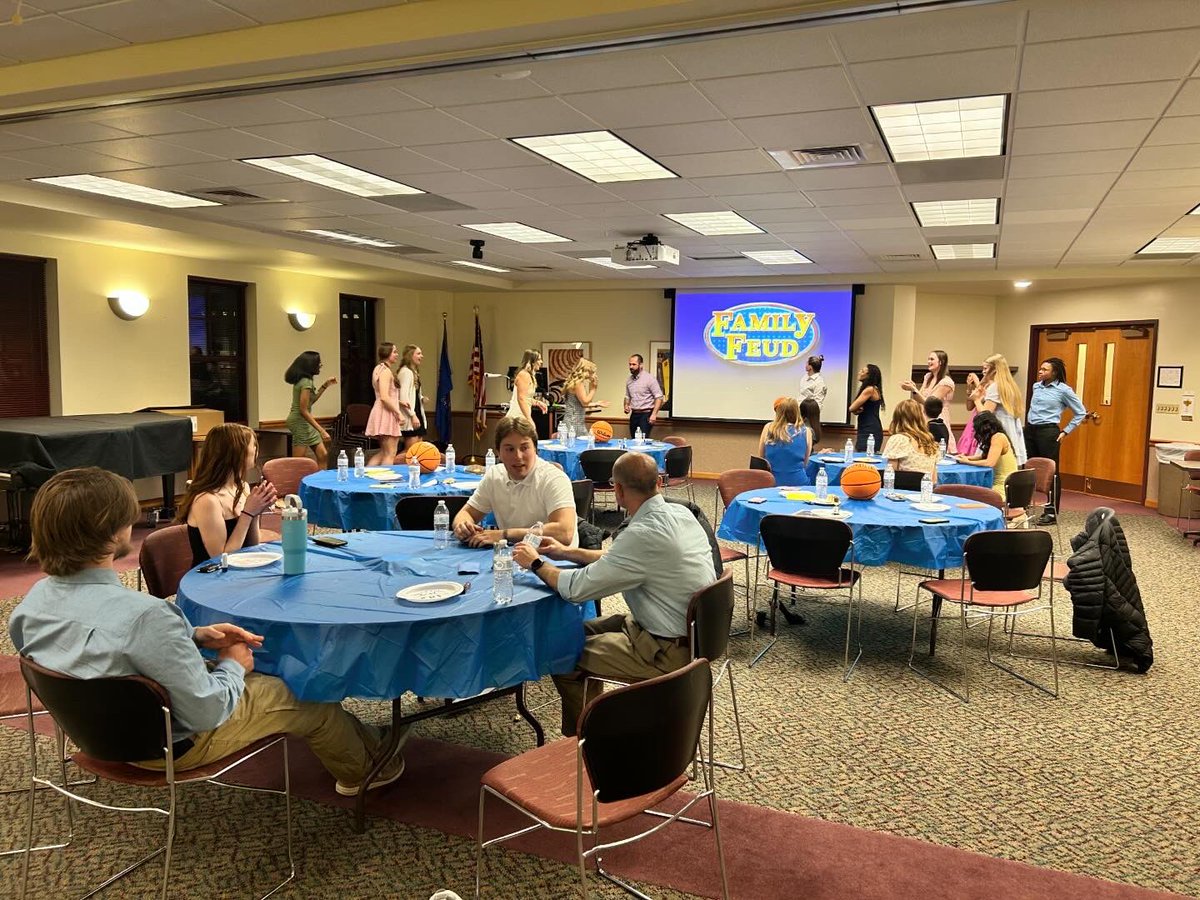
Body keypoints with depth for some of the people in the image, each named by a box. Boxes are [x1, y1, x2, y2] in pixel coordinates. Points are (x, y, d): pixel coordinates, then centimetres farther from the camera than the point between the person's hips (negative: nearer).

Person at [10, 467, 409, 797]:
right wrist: (232, 666, -11)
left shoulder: (36, 598, -12)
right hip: (171, 745, -8)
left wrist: (196, 637, -1)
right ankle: (362, 768, 42)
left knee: (267, 670, 25)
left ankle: (356, 734, 44)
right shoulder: (142, 615, -40)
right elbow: (206, 711, -30)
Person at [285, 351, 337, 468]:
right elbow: (304, 411, -22)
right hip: (300, 422, -10)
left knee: (323, 455, 9)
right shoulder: (306, 382, -18)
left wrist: (325, 386, 18)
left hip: (305, 423, 10)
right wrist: (321, 430, -23)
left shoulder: (303, 380, 9)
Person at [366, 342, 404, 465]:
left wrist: (399, 402, 16)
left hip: (382, 414, 10)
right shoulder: (386, 371, -14)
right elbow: (384, 397, -22)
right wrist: (399, 413, -19)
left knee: (383, 452, 17)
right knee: (390, 454, -7)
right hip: (387, 414, -10)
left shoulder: (379, 369, 17)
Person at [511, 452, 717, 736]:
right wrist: (567, 553, 17)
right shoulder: (679, 512, -1)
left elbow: (576, 589, -21)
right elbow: (621, 560, 15)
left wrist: (536, 564, -4)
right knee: (585, 631, 20)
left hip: (670, 651, -9)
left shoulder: (644, 534, -28)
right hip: (693, 629, 9)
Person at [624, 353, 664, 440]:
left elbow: (659, 397, -11)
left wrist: (654, 414, -19)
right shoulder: (629, 380, 11)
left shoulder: (649, 378, -9)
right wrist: (626, 406, 3)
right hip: (634, 415, 7)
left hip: (646, 414, -7)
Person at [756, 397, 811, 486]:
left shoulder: (768, 428, 0)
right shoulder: (806, 432, -1)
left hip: (772, 483, 1)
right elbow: (805, 463, 9)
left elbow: (761, 458, 11)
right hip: (798, 482, -1)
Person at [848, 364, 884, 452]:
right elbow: (855, 410, 13)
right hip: (866, 431, 10)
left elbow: (852, 408, -13)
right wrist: (858, 410, -8)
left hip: (870, 432, -10)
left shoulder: (870, 389, -12)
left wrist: (856, 409, 8)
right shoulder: (872, 389, 19)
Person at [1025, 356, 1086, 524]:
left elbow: (1081, 413, 1)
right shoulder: (1036, 386, 11)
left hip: (1048, 432, -6)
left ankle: (1051, 513, 3)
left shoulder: (1063, 390, -5)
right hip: (1030, 430, 6)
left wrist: (1066, 431, -2)